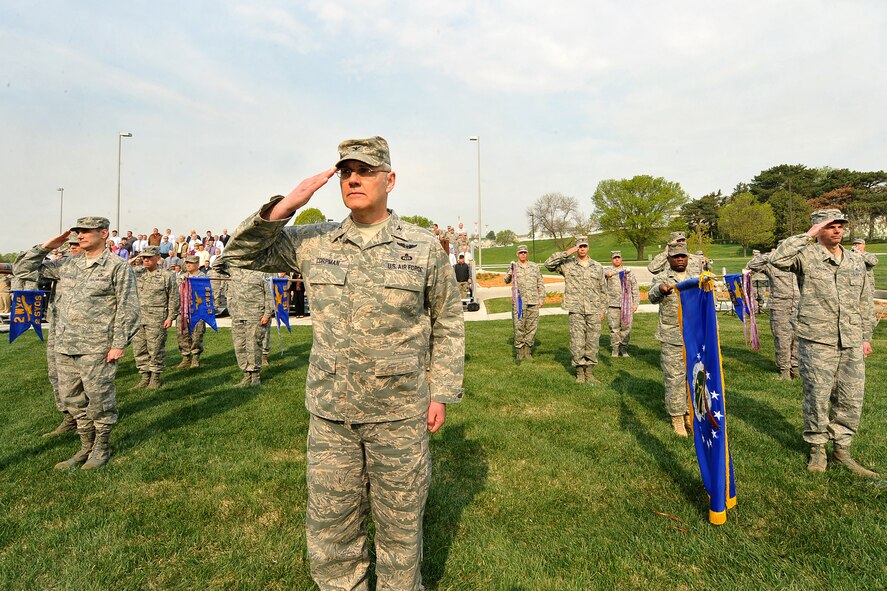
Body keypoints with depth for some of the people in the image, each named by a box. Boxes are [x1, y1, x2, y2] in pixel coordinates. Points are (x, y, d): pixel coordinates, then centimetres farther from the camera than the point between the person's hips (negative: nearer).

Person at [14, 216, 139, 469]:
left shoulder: (118, 267, -6)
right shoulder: (66, 265, 12)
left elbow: (127, 309, -10)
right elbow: (23, 268, 20)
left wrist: (119, 344, -14)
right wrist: (46, 246, 7)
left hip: (96, 349, -7)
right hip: (64, 347, 7)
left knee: (99, 399, 2)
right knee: (72, 399, 14)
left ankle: (101, 448, 20)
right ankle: (86, 447, 29)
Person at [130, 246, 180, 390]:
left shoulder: (167, 276, -1)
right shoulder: (137, 274, 12)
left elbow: (173, 298, -2)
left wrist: (171, 317, -6)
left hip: (157, 319, -5)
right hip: (138, 317, 5)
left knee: (155, 348, 0)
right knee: (139, 348, 8)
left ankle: (155, 378, 13)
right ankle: (145, 377, 19)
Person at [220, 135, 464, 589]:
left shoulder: (423, 247, -3)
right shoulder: (314, 243, 2)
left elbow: (448, 322, 3)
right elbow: (241, 254, 6)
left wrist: (442, 393, -1)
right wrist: (286, 205, -9)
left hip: (399, 415, -2)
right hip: (329, 415, 2)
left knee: (400, 527, 15)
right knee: (330, 527, 16)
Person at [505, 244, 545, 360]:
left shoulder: (534, 267, 13)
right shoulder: (514, 266, 7)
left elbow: (541, 284, 16)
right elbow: (506, 280, -3)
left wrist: (541, 298, 6)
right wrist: (509, 275, -26)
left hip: (533, 302, 3)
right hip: (518, 302, -2)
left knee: (532, 327, 4)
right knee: (518, 327, -4)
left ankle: (528, 351, 14)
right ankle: (519, 352, 4)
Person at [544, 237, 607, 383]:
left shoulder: (597, 266, 11)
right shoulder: (567, 264, 4)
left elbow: (603, 290, 14)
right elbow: (548, 264, -10)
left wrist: (602, 310, 9)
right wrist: (566, 253, -12)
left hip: (594, 311, 2)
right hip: (576, 310, -2)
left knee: (593, 341, 5)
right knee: (577, 342, -1)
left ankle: (589, 372, 17)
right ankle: (580, 372, 11)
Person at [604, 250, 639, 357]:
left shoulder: (629, 272, 13)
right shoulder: (608, 271, 6)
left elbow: (635, 289, 12)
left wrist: (635, 304, 6)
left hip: (627, 305, 2)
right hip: (613, 305, -2)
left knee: (626, 328, 2)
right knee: (614, 328, 0)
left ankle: (624, 348, 13)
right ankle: (615, 349, 10)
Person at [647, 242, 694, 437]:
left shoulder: (695, 278, 14)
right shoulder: (662, 278, -2)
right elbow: (653, 297, -24)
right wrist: (661, 289, -48)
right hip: (671, 338, -4)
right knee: (674, 378, -1)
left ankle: (690, 414, 23)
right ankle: (677, 418, 10)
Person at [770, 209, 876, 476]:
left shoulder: (857, 260, 13)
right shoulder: (806, 256, -3)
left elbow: (865, 302, 18)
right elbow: (777, 259, -25)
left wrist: (866, 336, 16)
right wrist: (807, 236, -15)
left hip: (852, 343, 5)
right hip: (817, 341, -5)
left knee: (851, 398, 10)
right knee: (817, 396, 3)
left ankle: (841, 449, 24)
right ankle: (817, 448, 18)